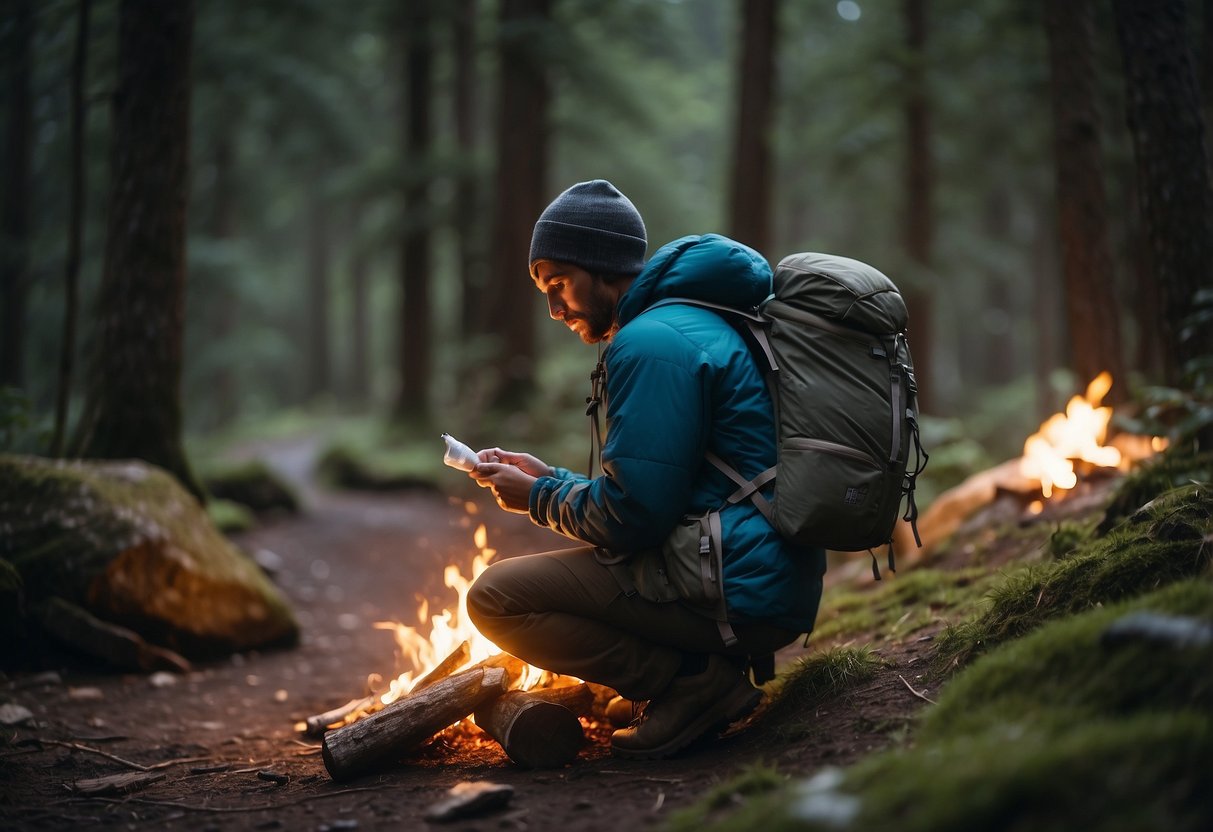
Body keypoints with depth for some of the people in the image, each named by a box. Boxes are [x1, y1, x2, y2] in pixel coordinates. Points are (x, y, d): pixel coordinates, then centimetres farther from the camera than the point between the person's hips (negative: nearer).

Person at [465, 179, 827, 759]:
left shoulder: (650, 343, -14)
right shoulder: (694, 321, 19)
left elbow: (632, 518, -18)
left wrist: (539, 499, -1)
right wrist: (548, 477, 16)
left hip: (736, 595, -11)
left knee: (494, 598, -11)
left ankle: (696, 681, -9)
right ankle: (713, 671, 10)